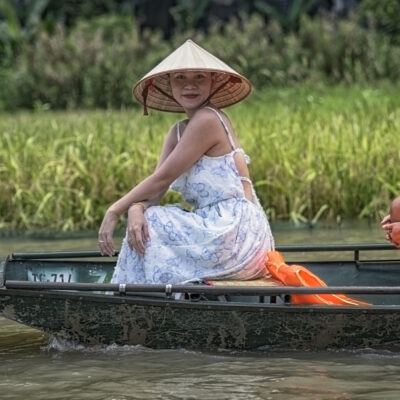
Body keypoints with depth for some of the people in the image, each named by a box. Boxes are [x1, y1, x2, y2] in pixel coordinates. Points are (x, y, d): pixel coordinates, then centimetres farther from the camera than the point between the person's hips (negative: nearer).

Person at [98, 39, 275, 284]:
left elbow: (162, 179, -13)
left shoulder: (208, 120, -12)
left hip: (234, 234, -9)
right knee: (141, 223, 8)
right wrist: (135, 210, -18)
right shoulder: (178, 132, 15)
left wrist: (114, 212, -6)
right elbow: (155, 190, 5)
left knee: (150, 225, -12)